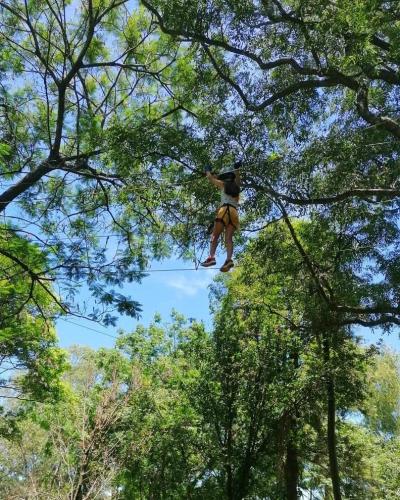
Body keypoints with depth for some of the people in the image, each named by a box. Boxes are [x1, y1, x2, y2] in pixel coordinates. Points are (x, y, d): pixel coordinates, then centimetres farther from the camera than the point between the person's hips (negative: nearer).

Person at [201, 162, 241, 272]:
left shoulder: (223, 184, 18)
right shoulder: (237, 186, 27)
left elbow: (210, 178, 32)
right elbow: (237, 177, 49)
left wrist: (208, 170, 50)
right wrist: (236, 168, 61)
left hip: (225, 210, -4)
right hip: (234, 212, 4)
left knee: (215, 236, -7)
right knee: (229, 238, -8)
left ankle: (211, 257, -27)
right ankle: (229, 259, -31)